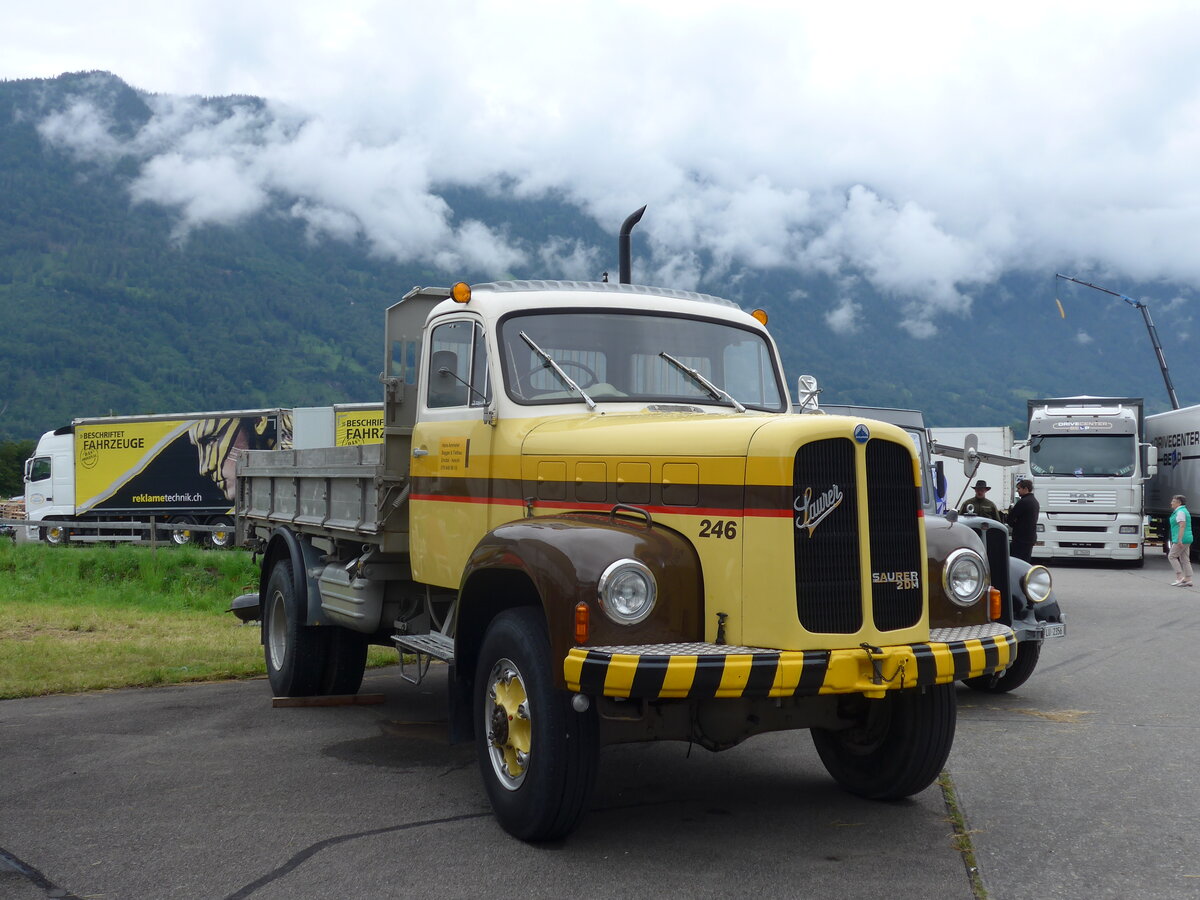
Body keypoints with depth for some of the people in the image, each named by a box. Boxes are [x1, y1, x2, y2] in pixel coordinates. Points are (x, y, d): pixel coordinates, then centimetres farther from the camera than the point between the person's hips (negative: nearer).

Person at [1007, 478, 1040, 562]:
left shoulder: (1023, 502, -16)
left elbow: (1010, 518, -13)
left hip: (1021, 538, -10)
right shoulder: (1035, 501, 15)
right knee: (1027, 561, 14)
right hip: (1031, 537, 10)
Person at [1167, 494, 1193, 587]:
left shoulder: (1180, 512, -12)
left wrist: (1179, 540, -26)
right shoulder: (1184, 511, 20)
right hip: (1187, 540, 10)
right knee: (1185, 560, 8)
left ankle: (1180, 577, -8)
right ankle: (1188, 580, 5)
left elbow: (1182, 526, -22)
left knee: (1172, 556, -4)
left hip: (1182, 540, -10)